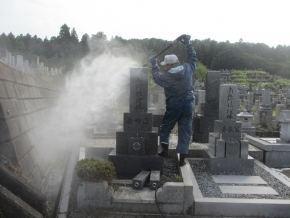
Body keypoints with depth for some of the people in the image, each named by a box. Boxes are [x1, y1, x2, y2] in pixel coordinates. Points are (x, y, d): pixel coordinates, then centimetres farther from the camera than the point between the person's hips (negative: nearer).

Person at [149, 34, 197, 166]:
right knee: (185, 131, 6)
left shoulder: (167, 76, -11)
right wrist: (187, 43, 21)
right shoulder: (187, 69, -3)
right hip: (188, 104, 3)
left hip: (173, 106, -3)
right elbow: (193, 57, 14)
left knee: (165, 128, 19)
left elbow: (157, 77, 10)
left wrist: (154, 64, 21)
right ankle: (182, 159, 8)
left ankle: (165, 150, 17)